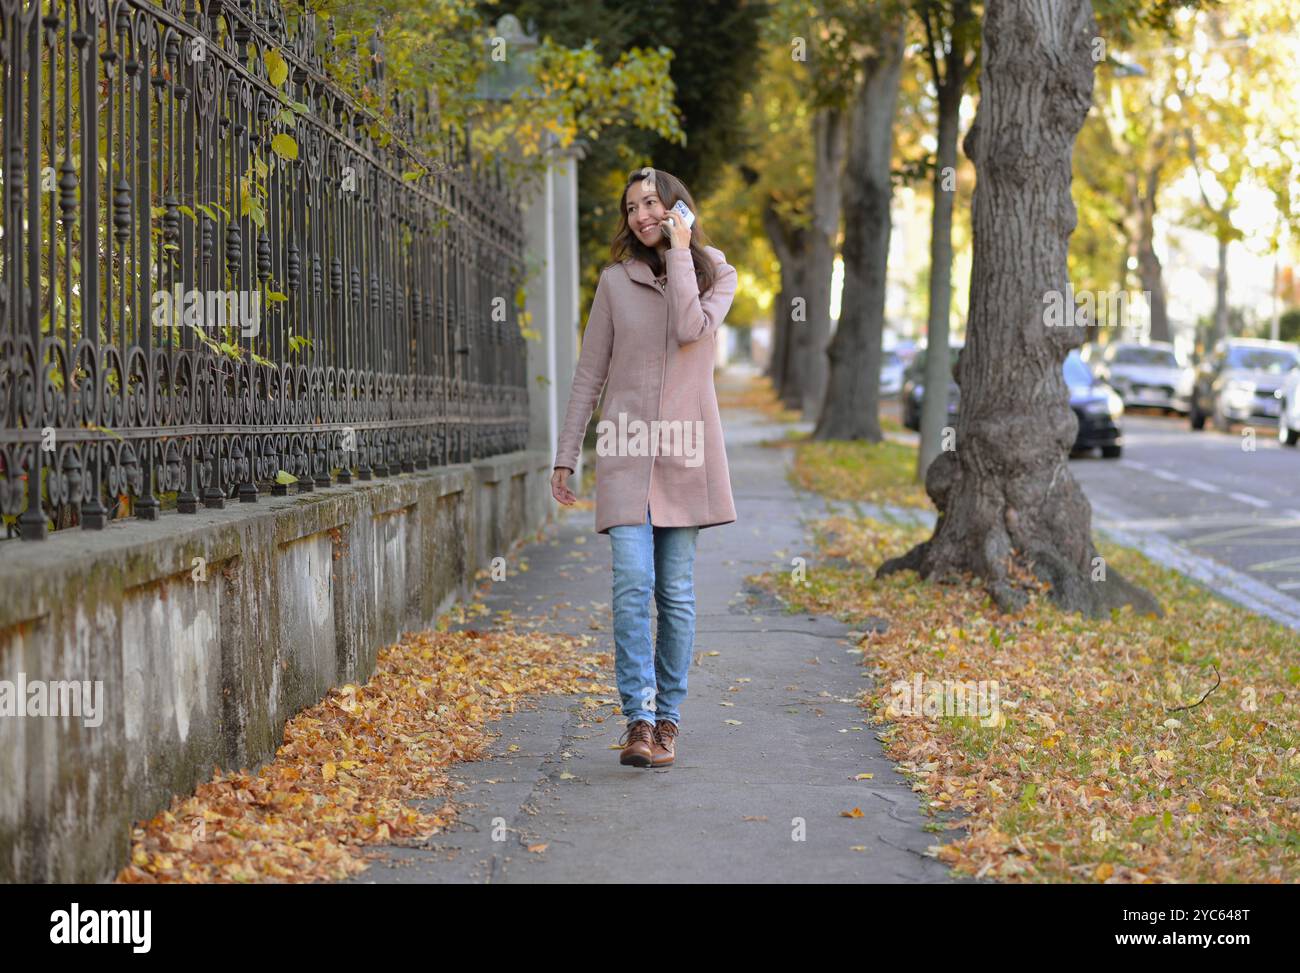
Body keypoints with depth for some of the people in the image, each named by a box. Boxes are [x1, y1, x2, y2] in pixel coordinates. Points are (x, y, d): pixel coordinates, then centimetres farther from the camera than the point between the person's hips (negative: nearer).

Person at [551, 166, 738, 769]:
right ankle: (639, 719, -14)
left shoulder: (716, 274, 7)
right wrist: (565, 456, 6)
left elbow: (691, 329, -15)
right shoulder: (615, 281, 8)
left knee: (676, 592, 2)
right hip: (626, 450, 0)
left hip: (685, 450, 0)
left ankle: (667, 719, 11)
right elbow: (589, 374, 9)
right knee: (633, 585, -13)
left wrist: (678, 251, -9)